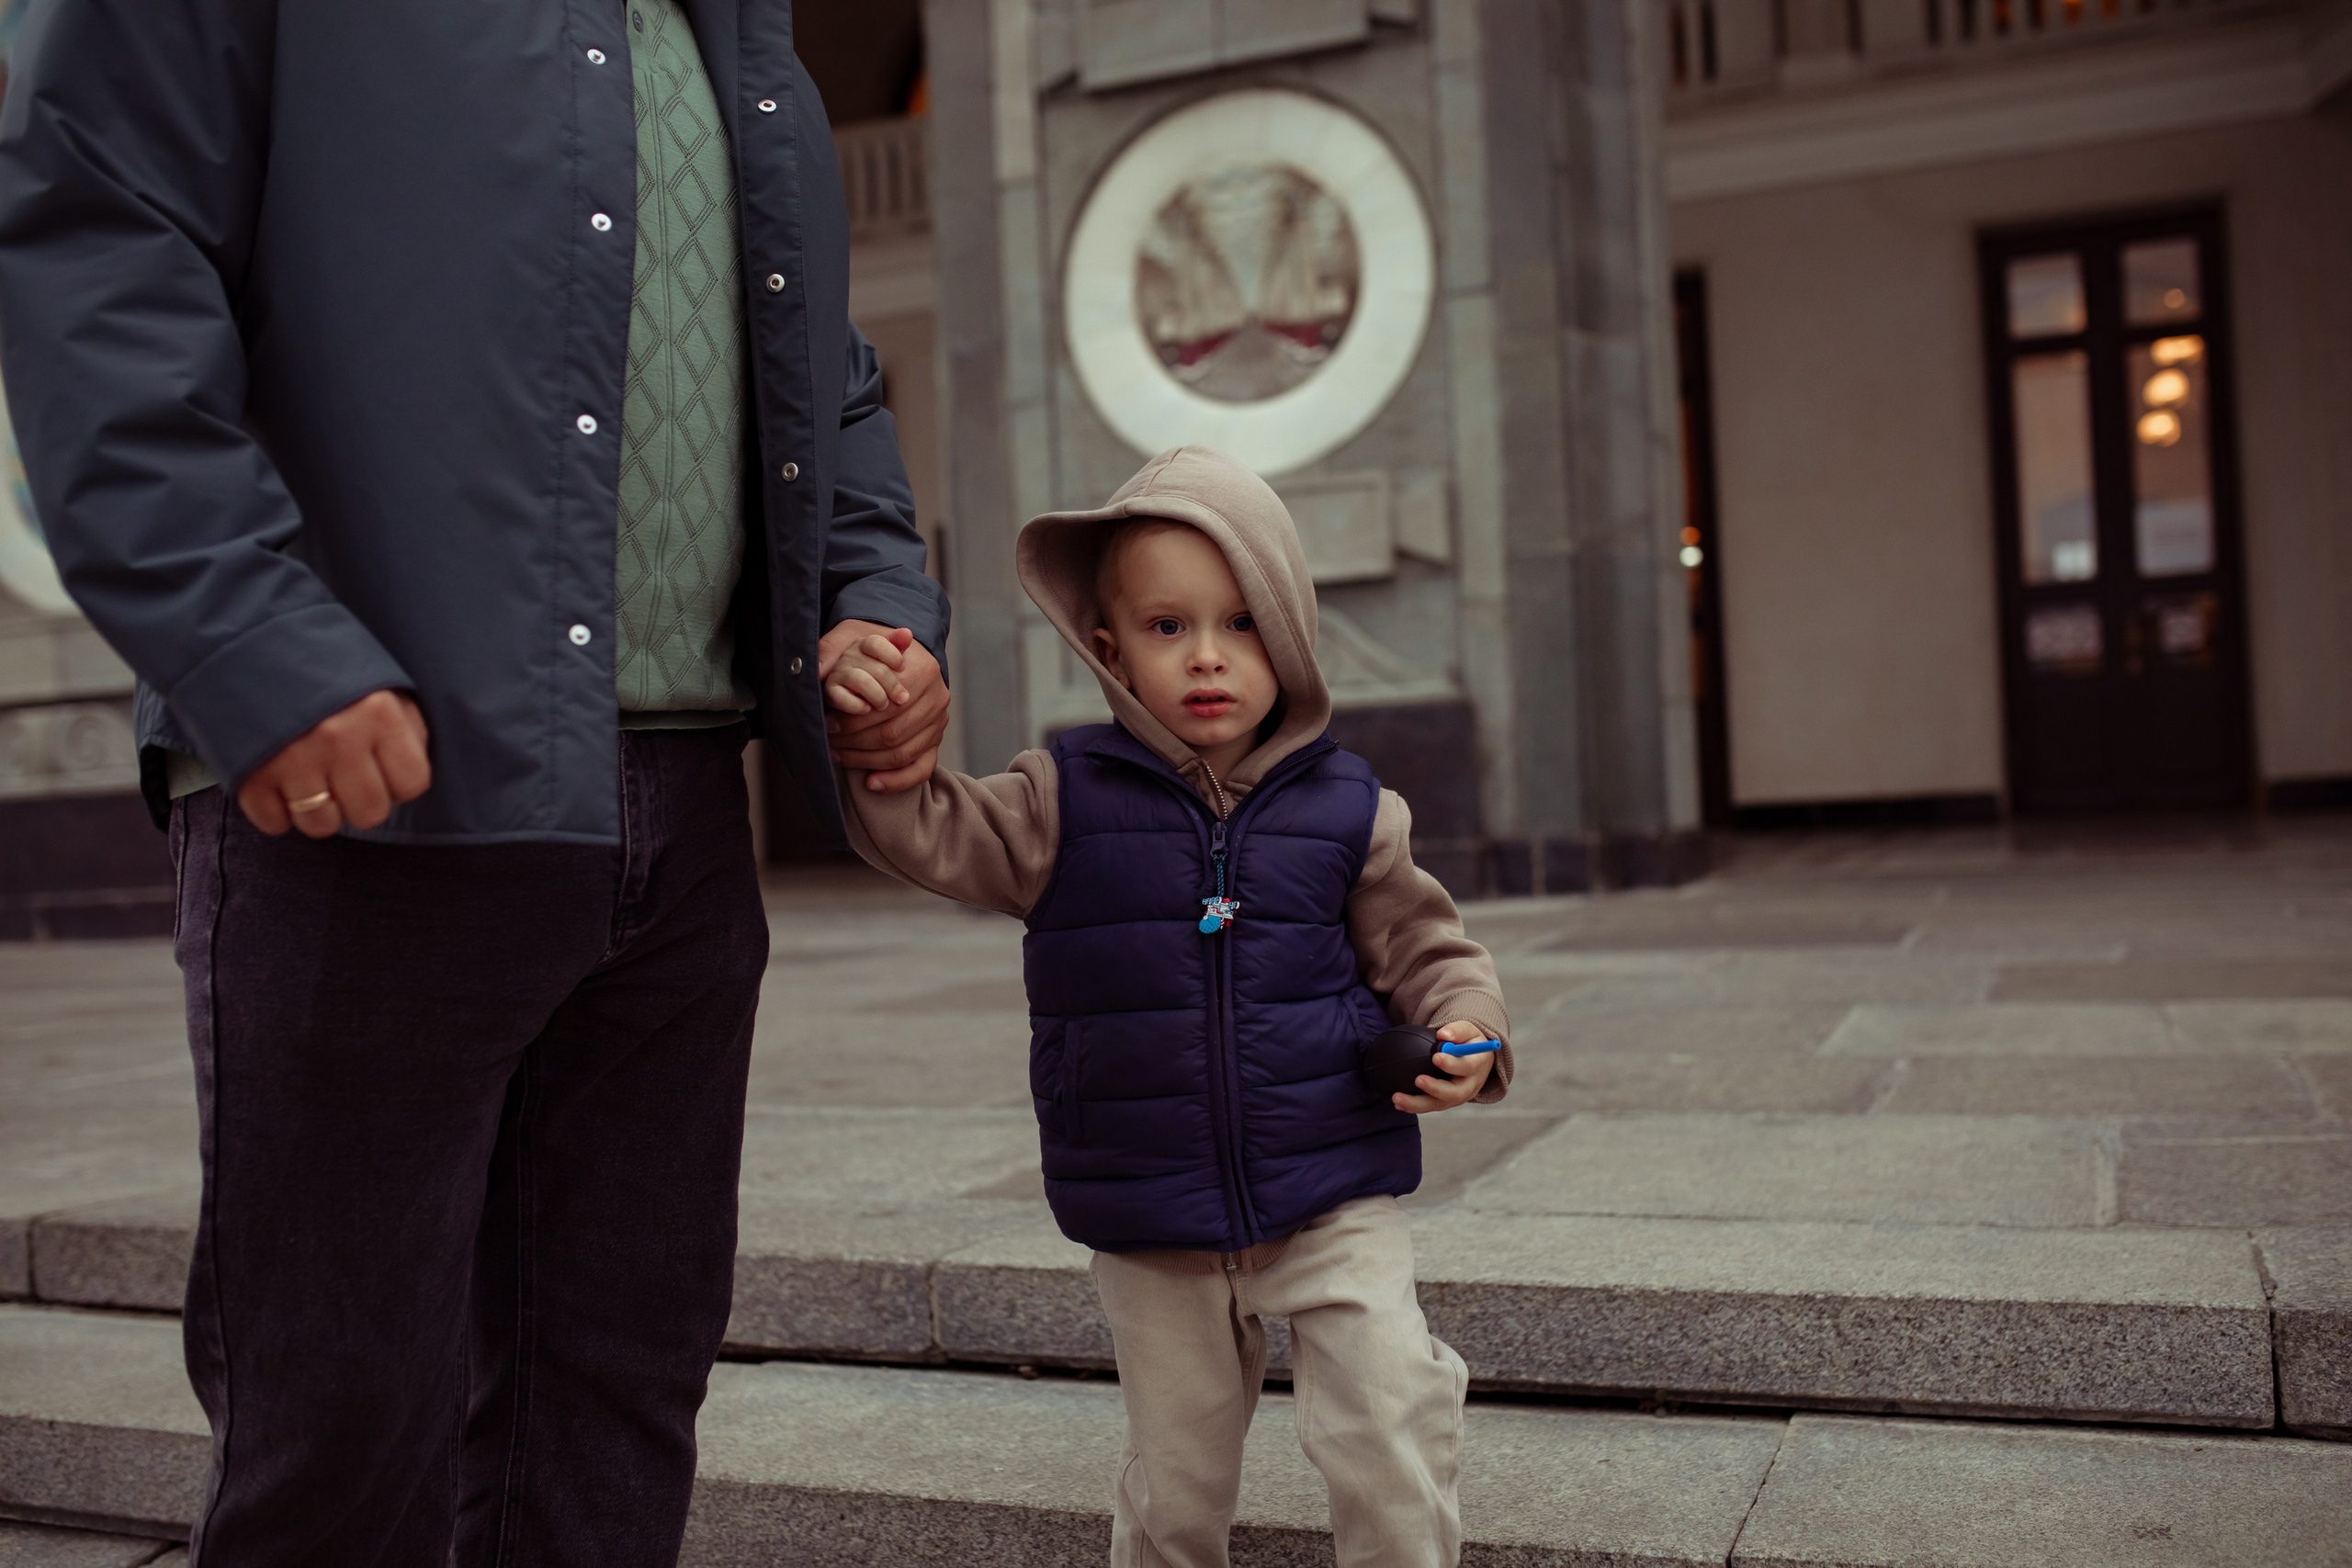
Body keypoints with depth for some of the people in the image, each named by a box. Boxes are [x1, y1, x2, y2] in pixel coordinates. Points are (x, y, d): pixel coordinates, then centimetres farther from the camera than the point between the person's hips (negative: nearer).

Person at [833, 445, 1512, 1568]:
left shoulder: (1346, 811, -4)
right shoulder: (1066, 805, -4)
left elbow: (1425, 948, 6)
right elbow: (929, 833, -12)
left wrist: (1465, 1030, -13)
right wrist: (873, 731, -29)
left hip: (1333, 1196, 0)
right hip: (1147, 1228, 1)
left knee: (1392, 1430, -8)